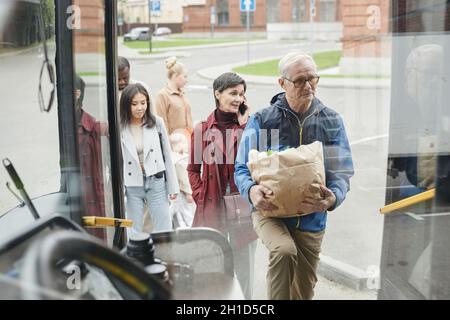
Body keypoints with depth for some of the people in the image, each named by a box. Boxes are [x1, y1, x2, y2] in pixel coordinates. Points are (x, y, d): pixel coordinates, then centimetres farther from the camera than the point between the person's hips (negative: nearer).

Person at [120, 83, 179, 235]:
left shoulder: (157, 123, -2)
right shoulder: (119, 128, -7)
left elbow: (167, 156, 3)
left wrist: (173, 187, 4)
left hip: (156, 181, 1)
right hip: (132, 185, -1)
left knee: (164, 229, 9)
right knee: (134, 231, 11)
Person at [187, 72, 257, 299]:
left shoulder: (248, 125, 3)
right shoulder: (203, 129, 1)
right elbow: (193, 168, 8)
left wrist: (245, 126, -12)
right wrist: (199, 196, -2)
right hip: (212, 207, 0)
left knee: (244, 262, 10)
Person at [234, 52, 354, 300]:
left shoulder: (331, 122, 0)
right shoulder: (261, 120, -6)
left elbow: (343, 170, -3)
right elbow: (242, 168, -6)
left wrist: (334, 197, -26)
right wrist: (251, 190, -30)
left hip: (312, 218, 3)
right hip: (269, 210, -3)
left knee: (303, 291, 14)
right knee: (284, 250, -35)